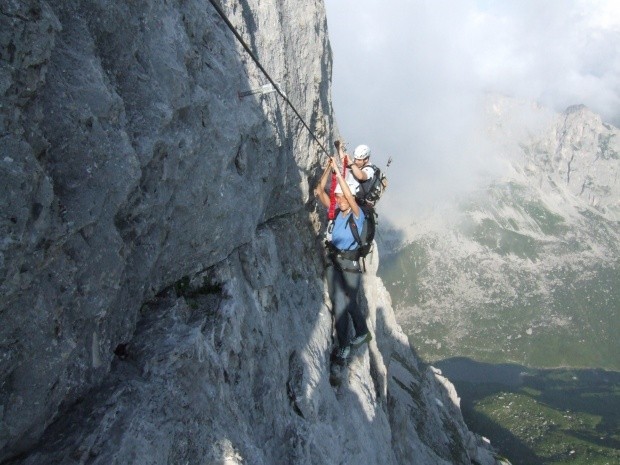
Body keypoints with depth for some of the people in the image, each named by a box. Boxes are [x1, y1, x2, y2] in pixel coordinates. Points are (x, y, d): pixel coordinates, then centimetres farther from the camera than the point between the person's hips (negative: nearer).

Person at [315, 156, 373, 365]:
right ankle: (343, 346, 12)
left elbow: (349, 196, -28)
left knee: (351, 304, 6)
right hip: (333, 261, 4)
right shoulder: (335, 212, 4)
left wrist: (338, 171, -27)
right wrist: (329, 168, -12)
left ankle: (363, 333, 31)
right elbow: (320, 190, -2)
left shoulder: (357, 214, -9)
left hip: (350, 263, -4)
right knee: (339, 305, 1)